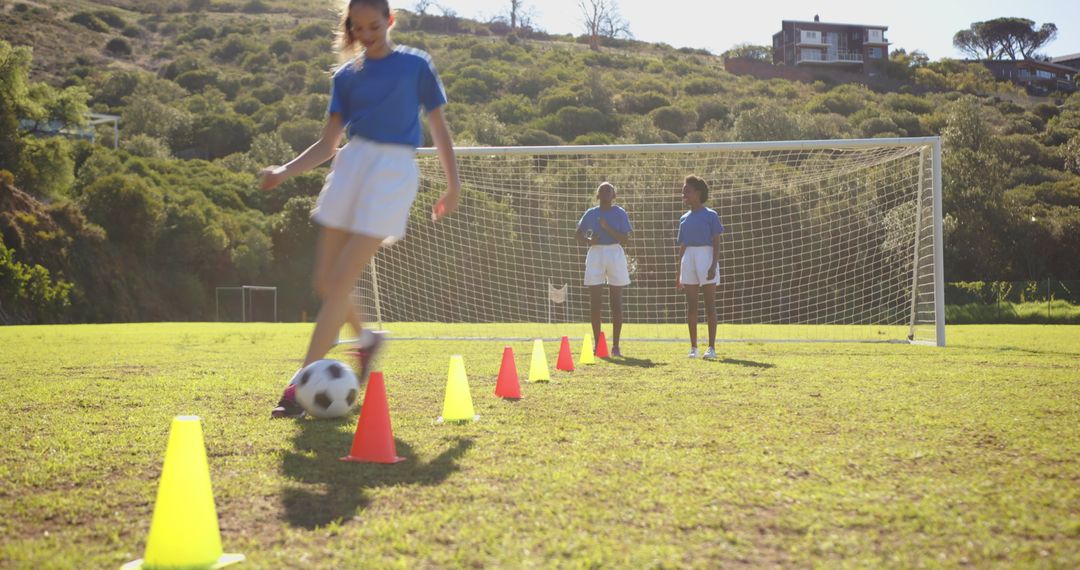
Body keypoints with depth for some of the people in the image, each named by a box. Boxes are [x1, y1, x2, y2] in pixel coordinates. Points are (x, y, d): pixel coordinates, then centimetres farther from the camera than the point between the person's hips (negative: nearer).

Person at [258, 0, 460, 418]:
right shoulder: (346, 76, 13)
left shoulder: (416, 65, 6)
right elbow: (328, 144, 12)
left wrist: (453, 183, 4)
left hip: (394, 171, -4)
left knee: (340, 280, -12)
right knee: (325, 281, 3)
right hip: (351, 164, 5)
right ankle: (366, 339, 34)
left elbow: (439, 127, 10)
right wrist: (285, 171, -3)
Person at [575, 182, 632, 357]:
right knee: (595, 302, 1)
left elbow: (625, 240, -7)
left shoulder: (620, 213, 0)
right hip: (595, 254, 2)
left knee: (616, 302, -1)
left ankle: (615, 345, 4)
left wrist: (608, 228, -18)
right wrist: (589, 241, -8)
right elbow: (579, 236, 12)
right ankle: (597, 344, 10)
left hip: (615, 254, -2)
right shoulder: (591, 214, 6)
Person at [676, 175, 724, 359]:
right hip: (689, 259, 5)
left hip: (706, 257, -5)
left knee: (710, 304, -3)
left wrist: (714, 265, -17)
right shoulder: (684, 219, 14)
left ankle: (711, 347, 0)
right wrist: (679, 273, 13)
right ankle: (693, 347, 9)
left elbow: (716, 243, -6)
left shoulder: (710, 215, -2)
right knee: (691, 305, 4)